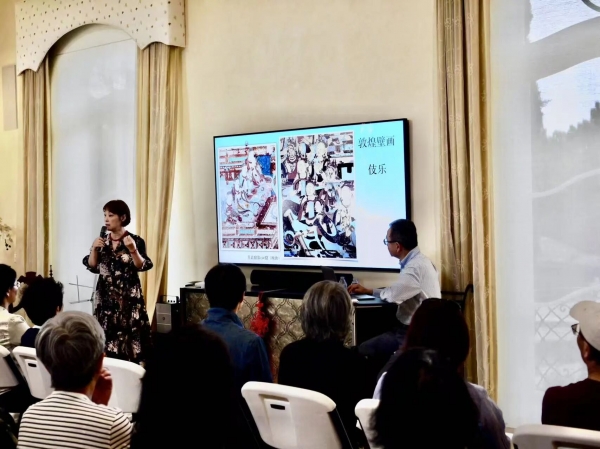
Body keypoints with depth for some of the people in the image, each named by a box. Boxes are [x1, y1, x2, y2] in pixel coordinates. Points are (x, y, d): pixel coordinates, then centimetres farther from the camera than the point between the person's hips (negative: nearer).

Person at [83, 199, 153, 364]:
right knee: (106, 339, 1)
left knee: (129, 339, -7)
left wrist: (133, 250, -24)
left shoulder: (136, 241, -4)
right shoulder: (101, 241, 9)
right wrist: (94, 249, -7)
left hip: (128, 298, -4)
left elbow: (142, 267, -10)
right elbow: (92, 267, 7)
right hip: (106, 298, 4)